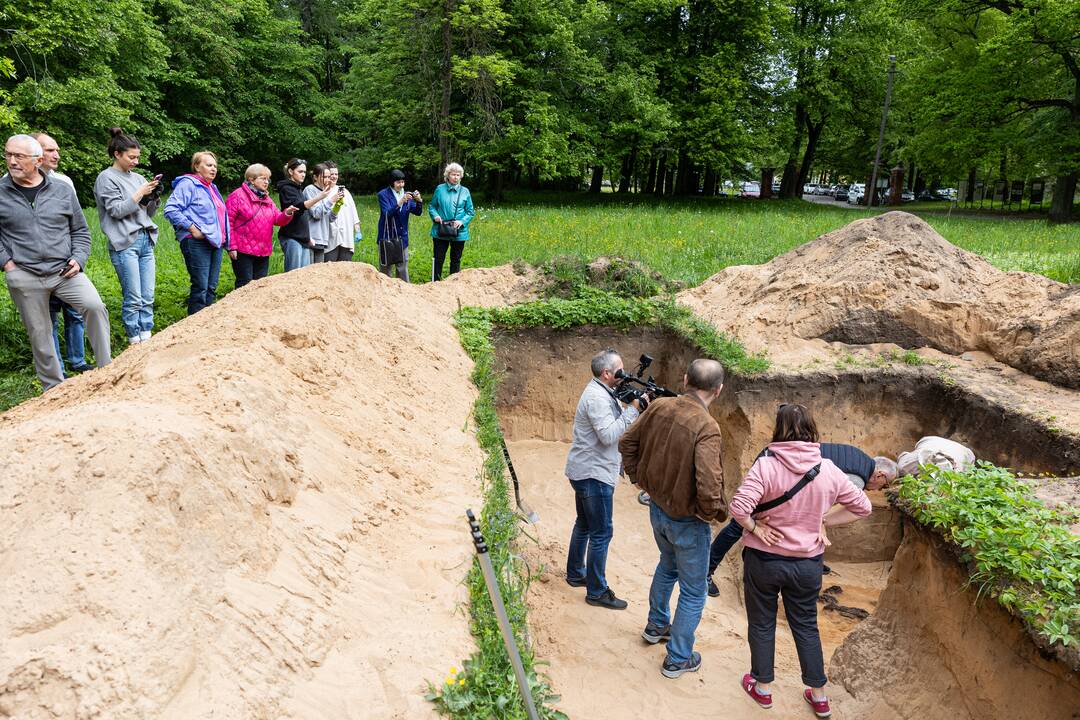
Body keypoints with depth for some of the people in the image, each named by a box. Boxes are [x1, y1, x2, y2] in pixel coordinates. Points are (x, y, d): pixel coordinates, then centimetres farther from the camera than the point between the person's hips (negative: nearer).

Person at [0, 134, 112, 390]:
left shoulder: (63, 190, 6)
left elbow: (80, 230, 13)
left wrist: (78, 259, -1)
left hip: (65, 271, 0)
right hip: (24, 277, 0)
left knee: (95, 306, -21)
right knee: (39, 334, 5)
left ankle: (106, 369, -9)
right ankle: (54, 388, 19)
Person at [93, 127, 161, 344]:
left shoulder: (138, 178, 15)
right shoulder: (106, 178, -1)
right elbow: (117, 210, -9)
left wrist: (155, 196, 0)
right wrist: (140, 193, -10)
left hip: (146, 241, 6)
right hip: (124, 244, -6)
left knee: (148, 297, 4)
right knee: (133, 299, -6)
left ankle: (146, 338, 9)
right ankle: (135, 341, 1)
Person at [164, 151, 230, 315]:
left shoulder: (212, 187, 21)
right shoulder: (188, 184, -6)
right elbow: (171, 210, -16)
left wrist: (226, 241, 18)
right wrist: (192, 229, -18)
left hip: (216, 243, 8)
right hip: (197, 243, -8)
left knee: (211, 289, 10)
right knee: (200, 288, -8)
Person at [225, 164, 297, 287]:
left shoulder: (267, 199, 16)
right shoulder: (237, 196, -7)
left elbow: (278, 220, 12)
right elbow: (228, 222, -11)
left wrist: (287, 214, -10)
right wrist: (231, 247, -15)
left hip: (264, 252, 7)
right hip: (243, 251, -7)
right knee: (245, 285, -4)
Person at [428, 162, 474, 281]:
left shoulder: (465, 191, 3)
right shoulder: (440, 189, 2)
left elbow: (470, 212, 5)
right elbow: (432, 206, 10)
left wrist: (462, 222, -12)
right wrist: (435, 216, -11)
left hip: (459, 233, 1)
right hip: (440, 232, -1)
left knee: (456, 260, 11)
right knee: (438, 259, 3)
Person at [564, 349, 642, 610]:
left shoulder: (603, 393, 12)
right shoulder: (597, 398, -21)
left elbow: (614, 427, 10)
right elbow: (609, 435, -27)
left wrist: (633, 406, -3)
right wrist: (633, 409, -24)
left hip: (585, 472, 11)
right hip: (594, 475, -11)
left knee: (584, 524, 21)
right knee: (602, 533, -3)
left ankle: (575, 574, 35)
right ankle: (597, 591, 5)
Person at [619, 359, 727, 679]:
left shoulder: (659, 407, -9)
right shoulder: (706, 427, -29)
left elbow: (627, 443, 3)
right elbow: (708, 485, -35)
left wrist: (641, 479, 12)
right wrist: (713, 513, -15)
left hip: (657, 509, 7)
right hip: (688, 521, -7)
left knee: (668, 566, 34)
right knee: (693, 592, 15)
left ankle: (656, 625, 52)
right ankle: (678, 659, 28)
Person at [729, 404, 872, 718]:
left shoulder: (766, 465, -22)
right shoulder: (828, 470, -9)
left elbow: (739, 506, -32)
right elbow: (862, 506, 1)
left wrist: (755, 527, -14)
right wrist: (823, 521, 3)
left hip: (764, 559, -3)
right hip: (808, 562, 3)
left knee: (761, 624, 17)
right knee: (806, 626, 21)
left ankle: (762, 688, 33)